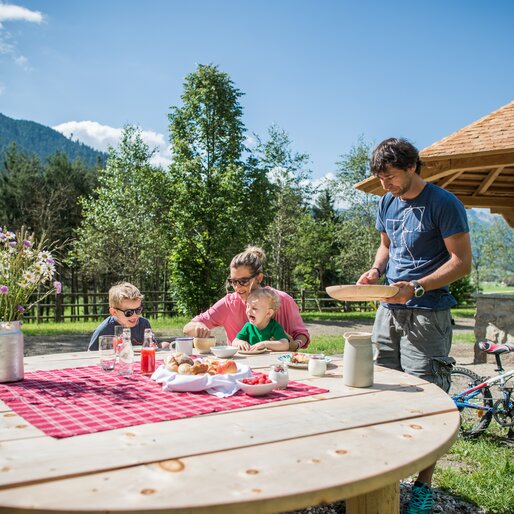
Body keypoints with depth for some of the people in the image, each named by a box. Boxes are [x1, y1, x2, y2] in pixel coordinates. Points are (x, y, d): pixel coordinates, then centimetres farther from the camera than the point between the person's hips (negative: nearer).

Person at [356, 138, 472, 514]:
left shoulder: (444, 204, -9)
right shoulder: (387, 204, 11)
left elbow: (462, 261, -11)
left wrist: (416, 288, -22)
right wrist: (376, 271, 3)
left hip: (426, 313, -6)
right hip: (388, 310, 7)